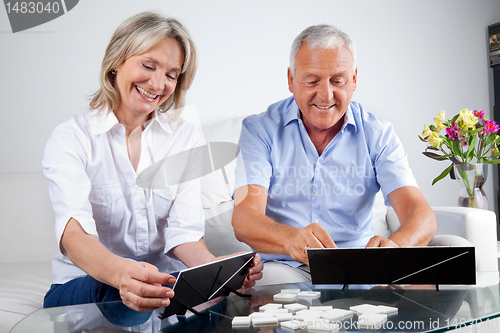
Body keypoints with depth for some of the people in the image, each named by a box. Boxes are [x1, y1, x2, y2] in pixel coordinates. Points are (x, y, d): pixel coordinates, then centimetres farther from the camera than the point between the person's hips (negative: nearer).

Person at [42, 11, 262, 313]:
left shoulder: (187, 138, 5)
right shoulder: (71, 138, -7)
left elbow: (184, 230, -7)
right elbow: (74, 231, -25)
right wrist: (120, 271, -48)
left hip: (166, 281, 4)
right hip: (83, 286, -3)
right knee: (121, 289, -38)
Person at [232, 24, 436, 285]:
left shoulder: (378, 136, 2)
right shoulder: (260, 130, -2)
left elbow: (420, 214, -11)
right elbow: (244, 219, -16)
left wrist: (395, 244, -37)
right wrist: (292, 239, -41)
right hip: (285, 265, -3)